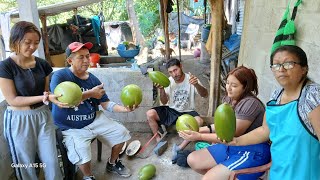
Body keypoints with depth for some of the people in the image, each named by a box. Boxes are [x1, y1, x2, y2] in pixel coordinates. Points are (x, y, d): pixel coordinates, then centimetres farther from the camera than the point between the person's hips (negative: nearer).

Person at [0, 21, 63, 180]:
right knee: (26, 165, 13)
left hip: (43, 116, 4)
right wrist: (42, 98, -25)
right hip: (19, 120, -3)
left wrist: (51, 97, -16)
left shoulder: (42, 64, 1)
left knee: (52, 162, 8)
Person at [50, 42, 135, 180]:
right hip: (71, 128, -5)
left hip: (95, 120, 6)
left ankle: (112, 163, 31)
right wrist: (90, 93, -24)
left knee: (121, 132, 4)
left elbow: (106, 103, 2)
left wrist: (124, 108, -18)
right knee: (81, 152, -30)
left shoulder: (93, 79, 2)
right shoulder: (59, 76, -13)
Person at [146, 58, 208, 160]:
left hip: (187, 112, -2)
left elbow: (205, 95, -23)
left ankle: (180, 147, -24)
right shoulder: (169, 81, -4)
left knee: (199, 121, -34)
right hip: (171, 111, 3)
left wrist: (196, 84, -43)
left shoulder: (190, 79, -12)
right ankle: (159, 141, -4)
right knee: (150, 114, -17)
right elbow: (164, 102, -3)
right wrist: (161, 89, -23)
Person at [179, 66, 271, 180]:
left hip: (253, 152, -8)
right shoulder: (228, 99, 2)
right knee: (192, 160, 3)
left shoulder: (250, 104, -24)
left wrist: (199, 136, -23)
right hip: (232, 146, 9)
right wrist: (200, 130, -6)